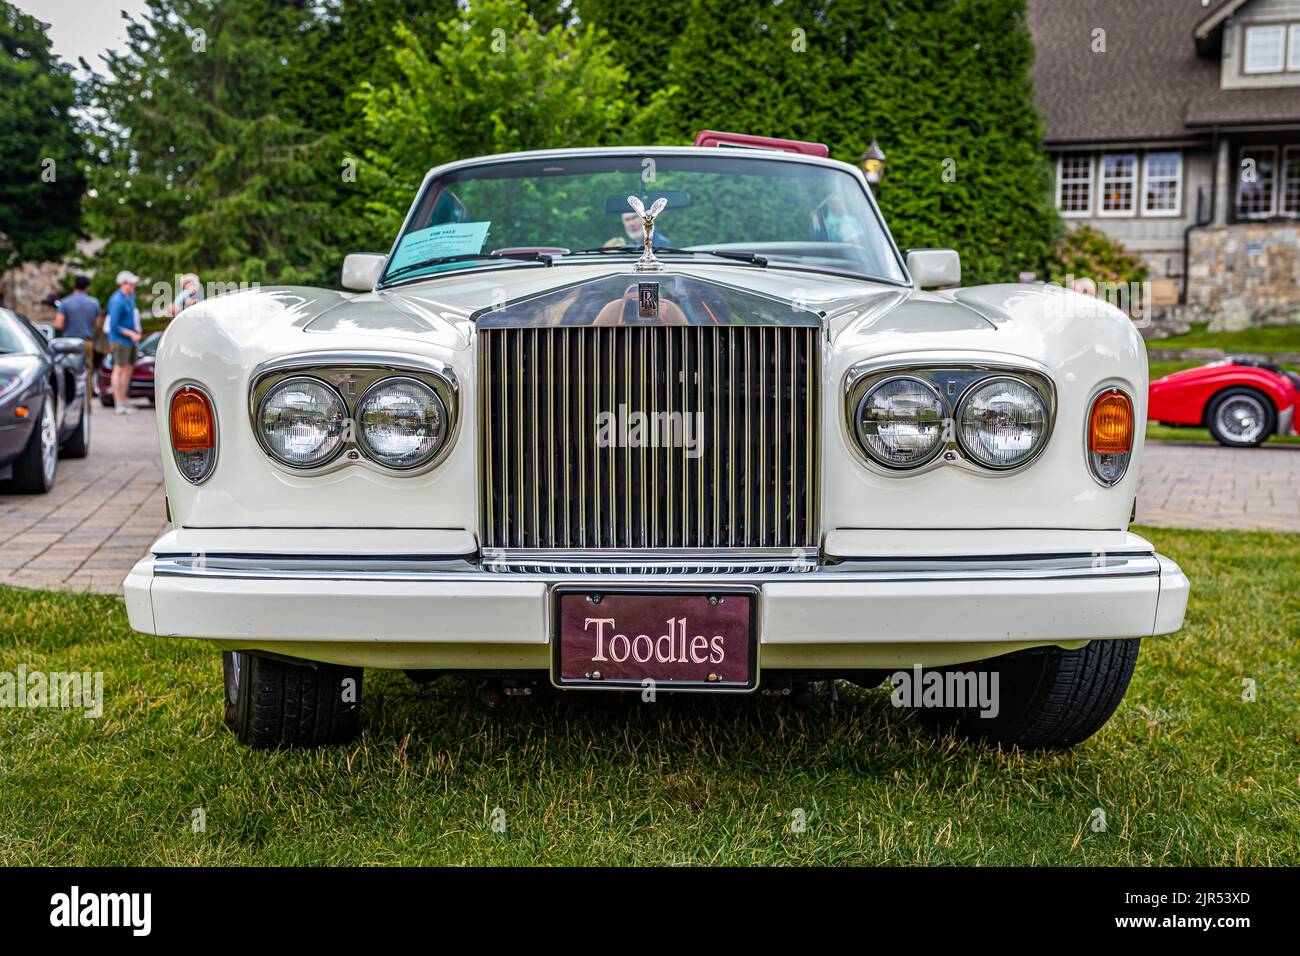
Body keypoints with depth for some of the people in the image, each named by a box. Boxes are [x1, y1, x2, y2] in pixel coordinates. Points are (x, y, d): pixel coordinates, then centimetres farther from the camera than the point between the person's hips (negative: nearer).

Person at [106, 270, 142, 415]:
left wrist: (137, 332, 11)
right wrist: (131, 334, -17)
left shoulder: (131, 296, 11)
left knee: (129, 369, 12)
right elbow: (114, 325, -19)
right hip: (119, 339, -9)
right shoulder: (117, 300, -18)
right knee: (119, 369, -6)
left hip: (130, 339, 9)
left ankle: (123, 402, 19)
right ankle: (118, 404, -4)